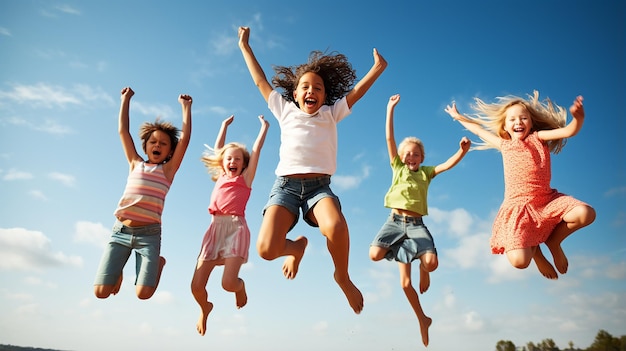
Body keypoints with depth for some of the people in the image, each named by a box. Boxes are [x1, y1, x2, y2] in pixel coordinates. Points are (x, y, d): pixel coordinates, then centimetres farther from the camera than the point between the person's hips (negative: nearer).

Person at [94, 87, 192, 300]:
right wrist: (126, 99, 19)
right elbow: (123, 131, 15)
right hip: (120, 230, 2)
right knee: (101, 292, -4)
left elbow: (185, 137, 1)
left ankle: (158, 263, 22)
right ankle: (118, 271, 29)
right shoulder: (135, 164, 13)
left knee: (143, 294, -9)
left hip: (149, 233, -2)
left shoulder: (168, 169, 6)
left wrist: (186, 107, 5)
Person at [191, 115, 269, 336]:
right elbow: (218, 149, 31)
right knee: (196, 286, -3)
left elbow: (256, 149, 14)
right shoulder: (220, 178, 21)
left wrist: (264, 126, 23)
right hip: (215, 228, 4)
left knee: (228, 282, -19)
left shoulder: (245, 178, 12)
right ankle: (205, 308, 31)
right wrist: (225, 125, 40)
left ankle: (240, 287, 19)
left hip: (236, 228, -4)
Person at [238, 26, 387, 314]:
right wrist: (244, 46, 30)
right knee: (267, 249, -24)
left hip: (319, 187, 0)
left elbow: (357, 91, 13)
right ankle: (297, 247, 15)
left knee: (336, 227, -35)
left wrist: (377, 69, 0)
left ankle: (342, 276, -2)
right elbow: (260, 81, 24)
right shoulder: (285, 110, 18)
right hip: (285, 185, 1)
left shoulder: (331, 113, 18)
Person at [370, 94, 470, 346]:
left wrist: (462, 151, -16)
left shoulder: (426, 172, 16)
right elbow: (389, 138, 6)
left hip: (416, 224, 0)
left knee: (431, 262, -26)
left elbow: (448, 165, 3)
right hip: (395, 220, 0)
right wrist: (390, 108, 2)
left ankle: (422, 268, 19)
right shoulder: (398, 168, 11)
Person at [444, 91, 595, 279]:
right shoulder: (504, 145, 13)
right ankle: (534, 249, 19)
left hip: (547, 200, 2)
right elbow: (478, 129, 28)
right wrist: (459, 117, 38)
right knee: (519, 261, -23)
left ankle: (553, 242, 6)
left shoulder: (537, 138, 9)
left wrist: (579, 117, -30)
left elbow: (568, 131, -8)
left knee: (586, 213, -25)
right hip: (518, 207, -1)